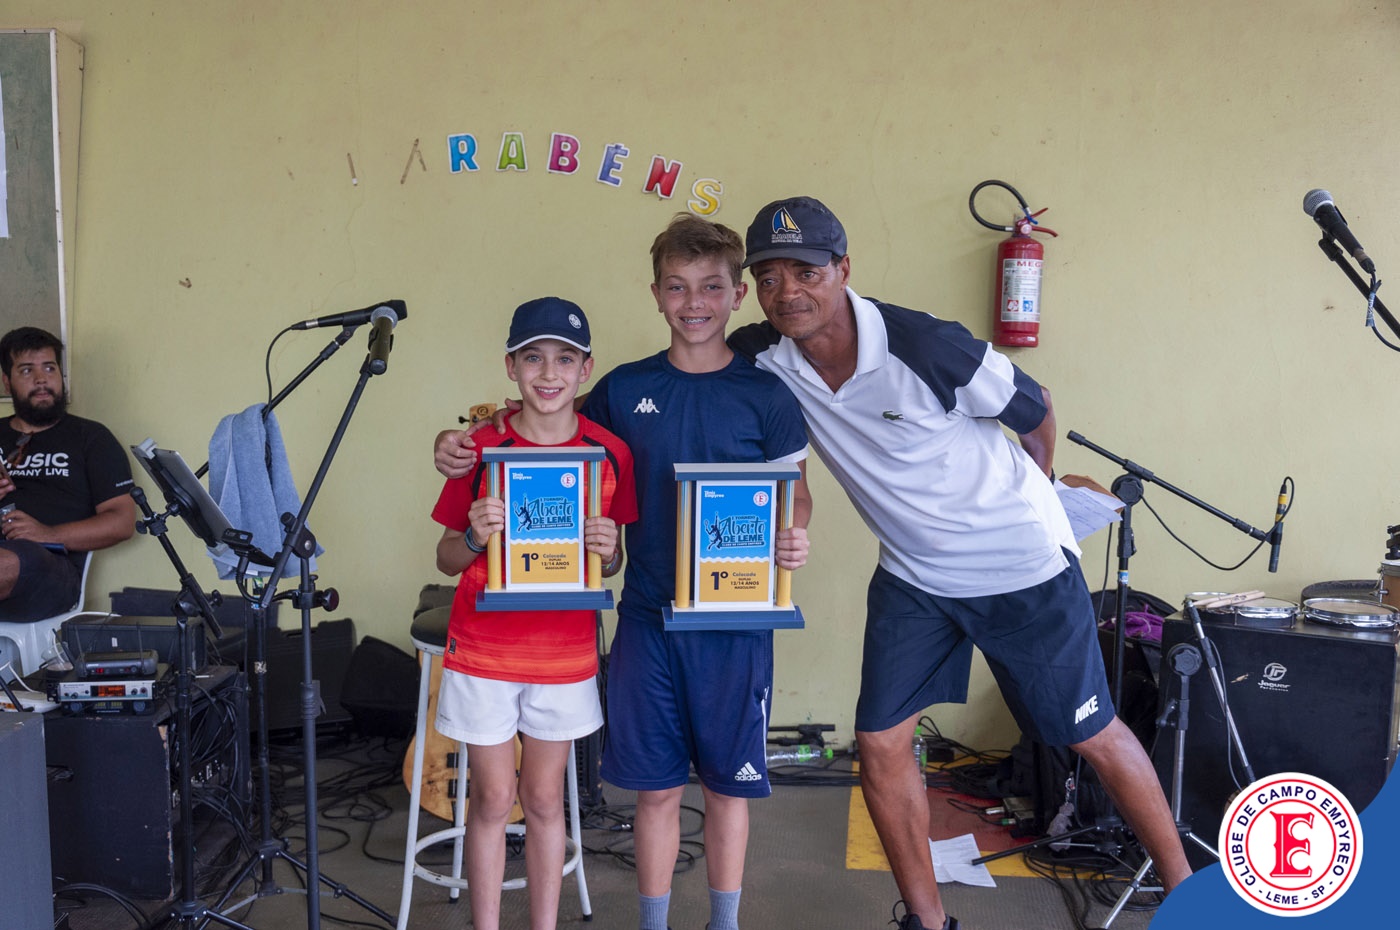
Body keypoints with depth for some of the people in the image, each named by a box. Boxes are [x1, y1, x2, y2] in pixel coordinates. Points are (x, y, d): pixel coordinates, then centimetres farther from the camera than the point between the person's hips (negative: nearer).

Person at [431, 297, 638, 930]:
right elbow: (447, 560, -2)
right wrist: (476, 537, -23)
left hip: (566, 654, 1)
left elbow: (610, 565, 6)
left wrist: (607, 549, -16)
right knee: (492, 801, 10)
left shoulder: (610, 454, -4)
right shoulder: (482, 449, -8)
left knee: (544, 801, 14)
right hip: (483, 652, -1)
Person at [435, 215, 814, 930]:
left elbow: (794, 496, 3)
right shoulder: (623, 389, 3)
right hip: (647, 618, 1)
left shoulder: (765, 395, -2)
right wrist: (468, 451, -4)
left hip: (735, 622, -1)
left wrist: (795, 540, -20)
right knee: (655, 786, 10)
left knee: (727, 783, 12)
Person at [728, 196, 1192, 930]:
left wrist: (1024, 503, 8)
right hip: (912, 574, 5)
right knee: (879, 741, 0)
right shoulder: (764, 359, -13)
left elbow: (1035, 413, -9)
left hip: (1020, 564, -4)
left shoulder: (926, 347, -26)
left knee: (1092, 735, 7)